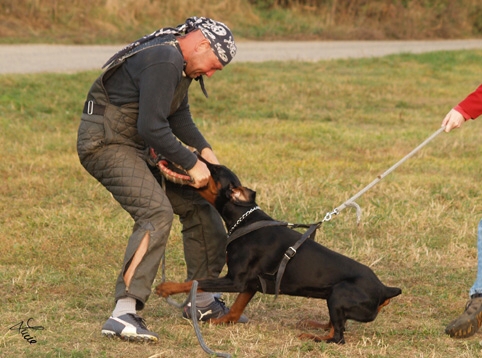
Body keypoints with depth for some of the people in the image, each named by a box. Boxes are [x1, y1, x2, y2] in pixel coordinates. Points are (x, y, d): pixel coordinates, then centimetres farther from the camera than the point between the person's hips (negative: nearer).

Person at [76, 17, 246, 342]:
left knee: (196, 205, 13)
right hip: (106, 143, -11)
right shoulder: (163, 61, -24)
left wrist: (205, 149, 5)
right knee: (156, 212, -27)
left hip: (136, 145, 11)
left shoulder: (178, 62, 10)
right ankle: (123, 314, -32)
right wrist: (191, 164, -18)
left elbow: (179, 116, 20)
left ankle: (203, 300, 25)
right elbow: (152, 127, -28)